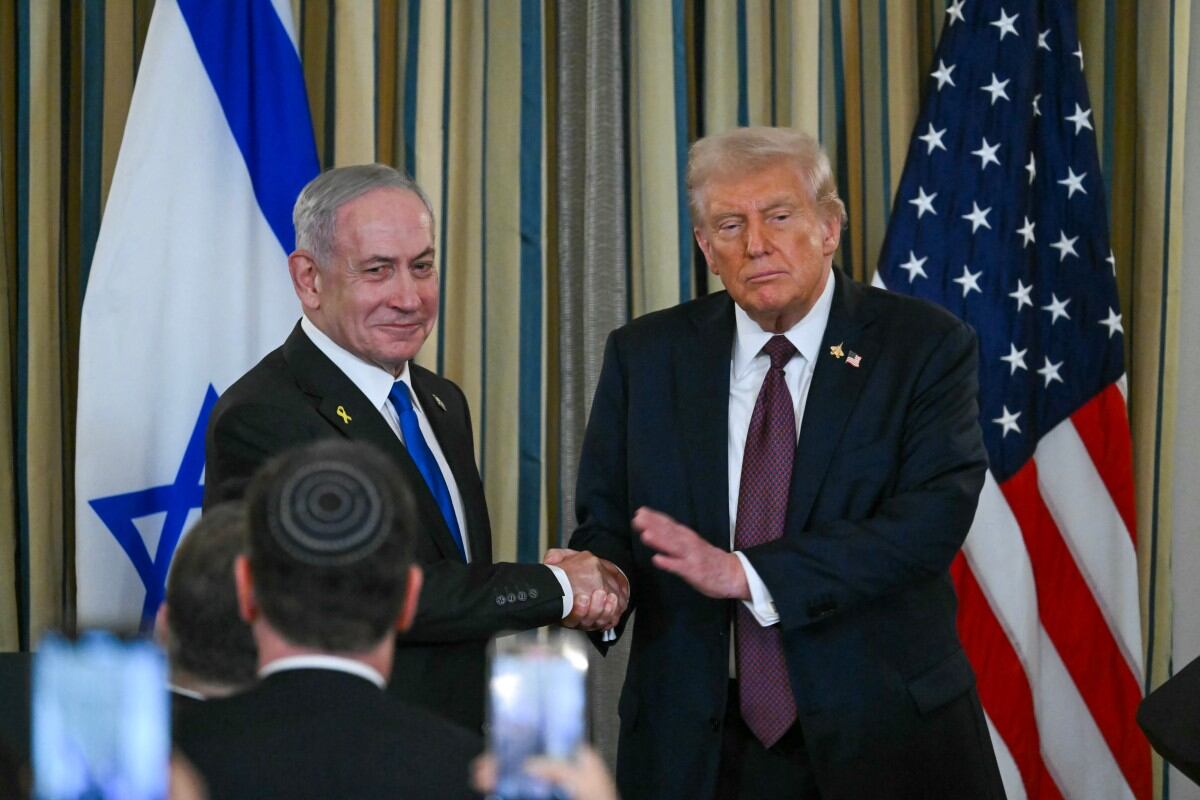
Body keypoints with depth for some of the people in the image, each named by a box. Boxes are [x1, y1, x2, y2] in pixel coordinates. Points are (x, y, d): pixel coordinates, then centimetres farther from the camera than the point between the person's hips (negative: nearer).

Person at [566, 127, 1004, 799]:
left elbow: (932, 517, -17)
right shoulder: (645, 357, 5)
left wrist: (746, 573, -25)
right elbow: (605, 523, 7)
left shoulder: (926, 347, -6)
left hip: (883, 741, -2)